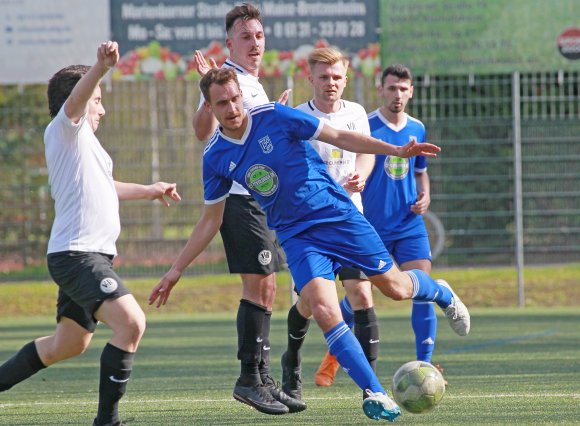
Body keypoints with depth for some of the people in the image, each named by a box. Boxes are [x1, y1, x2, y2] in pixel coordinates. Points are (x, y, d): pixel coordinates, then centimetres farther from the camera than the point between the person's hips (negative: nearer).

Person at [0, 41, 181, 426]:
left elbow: (101, 188, 43)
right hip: (77, 253, -11)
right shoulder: (66, 130, -5)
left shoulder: (83, 141, 24)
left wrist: (149, 190, 54)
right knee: (131, 322, -23)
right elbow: (76, 97, -29)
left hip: (88, 255, 11)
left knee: (69, 344, 20)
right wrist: (102, 67, -47)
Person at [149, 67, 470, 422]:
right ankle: (376, 394, -14)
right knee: (325, 310, -21)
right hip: (297, 236, 1)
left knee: (396, 287, 4)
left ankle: (440, 293, 41)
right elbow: (211, 221, 10)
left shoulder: (275, 117, -11)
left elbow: (339, 137, -5)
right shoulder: (216, 157, -1)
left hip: (339, 216, -1)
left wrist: (396, 151, -12)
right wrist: (176, 270, 8)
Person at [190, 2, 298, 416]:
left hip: (264, 201, 10)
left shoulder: (253, 84, 20)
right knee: (258, 287, -11)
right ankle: (249, 379, -9)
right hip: (242, 199, -10)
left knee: (266, 289, 10)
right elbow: (204, 130, -27)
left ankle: (263, 379, 14)